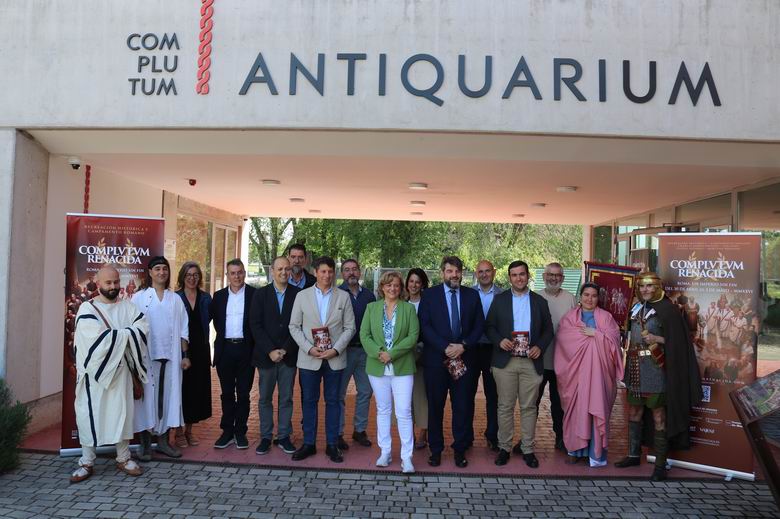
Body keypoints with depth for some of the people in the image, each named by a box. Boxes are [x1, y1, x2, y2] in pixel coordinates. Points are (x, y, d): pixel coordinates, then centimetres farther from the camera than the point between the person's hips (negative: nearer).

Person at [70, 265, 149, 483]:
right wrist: (126, 334, -10)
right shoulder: (87, 309, -4)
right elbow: (99, 337, -18)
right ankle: (87, 462, 16)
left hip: (121, 370, 2)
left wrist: (113, 336, -13)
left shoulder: (128, 307, 7)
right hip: (94, 371, -2)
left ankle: (123, 458, 18)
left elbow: (143, 329, -5)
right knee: (90, 414, 4)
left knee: (122, 412, 6)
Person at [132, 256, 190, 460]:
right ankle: (145, 443, 10)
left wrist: (185, 355, 4)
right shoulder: (139, 298, 0)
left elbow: (183, 330, 9)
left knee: (169, 396, 6)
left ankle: (164, 441, 16)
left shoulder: (175, 299, 9)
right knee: (147, 396, 1)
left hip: (171, 355, 3)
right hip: (146, 355, -3)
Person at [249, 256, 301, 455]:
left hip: (289, 355, 0)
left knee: (286, 398, 8)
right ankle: (265, 437, 18)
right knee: (265, 399, 8)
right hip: (266, 355, 0)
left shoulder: (298, 294, 1)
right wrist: (270, 350, -11)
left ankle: (284, 437, 18)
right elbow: (255, 325, -3)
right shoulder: (261, 294, 2)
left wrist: (285, 350, -9)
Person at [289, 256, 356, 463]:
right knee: (309, 401, 8)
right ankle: (308, 443, 20)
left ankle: (332, 445, 18)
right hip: (309, 358, 0)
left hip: (335, 358, 0)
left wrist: (335, 349, -11)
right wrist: (309, 348, -11)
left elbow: (349, 328, 1)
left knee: (332, 401, 8)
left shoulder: (343, 296, 3)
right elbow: (294, 326, 2)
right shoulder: (302, 296, 3)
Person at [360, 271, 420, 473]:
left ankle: (406, 457, 4)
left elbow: (413, 336, -5)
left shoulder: (408, 308, 3)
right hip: (377, 367, 2)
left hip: (402, 367, -2)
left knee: (404, 412, -4)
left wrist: (391, 353, -14)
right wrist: (378, 352, -15)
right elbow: (364, 335, 2)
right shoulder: (371, 307, 8)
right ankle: (385, 452, 22)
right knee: (383, 410, 11)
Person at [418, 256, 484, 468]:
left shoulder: (472, 295, 7)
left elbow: (479, 325, 5)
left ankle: (460, 450, 21)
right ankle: (435, 449, 21)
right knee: (435, 407, 8)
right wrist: (446, 347, -14)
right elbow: (425, 326, -6)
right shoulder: (429, 295, 1)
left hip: (464, 358, 2)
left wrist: (463, 346, -10)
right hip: (436, 359, -1)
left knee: (462, 407, 6)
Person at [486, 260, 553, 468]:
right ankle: (504, 447, 15)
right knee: (505, 406, 5)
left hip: (531, 362, 1)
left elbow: (548, 329, 10)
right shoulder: (499, 299, 6)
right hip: (505, 361, 0)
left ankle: (528, 449, 16)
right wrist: (499, 341, -12)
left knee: (529, 407, 6)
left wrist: (540, 346, -7)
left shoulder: (540, 301, 8)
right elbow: (489, 326, 6)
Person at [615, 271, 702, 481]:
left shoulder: (667, 309, -8)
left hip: (656, 370, -7)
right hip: (636, 369, 7)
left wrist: (657, 339, -22)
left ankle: (660, 465, 8)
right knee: (634, 412, 14)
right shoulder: (637, 308, 12)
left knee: (658, 416, -1)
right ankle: (633, 455, 28)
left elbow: (677, 340, -10)